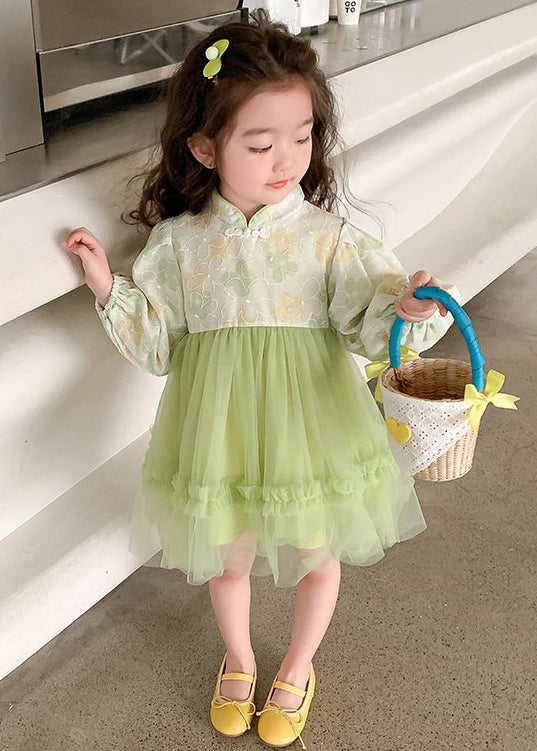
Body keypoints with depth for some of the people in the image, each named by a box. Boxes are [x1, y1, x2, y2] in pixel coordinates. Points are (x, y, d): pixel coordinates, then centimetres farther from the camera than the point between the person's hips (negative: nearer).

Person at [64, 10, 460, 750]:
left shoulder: (329, 237, -12)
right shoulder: (178, 242, -7)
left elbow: (372, 322, -15)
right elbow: (155, 342, 1)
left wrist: (411, 309, -35)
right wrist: (109, 289, -12)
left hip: (308, 427, 0)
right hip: (222, 431, 1)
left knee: (317, 556, 19)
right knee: (227, 557, 21)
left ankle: (297, 670, 49)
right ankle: (238, 661, 53)